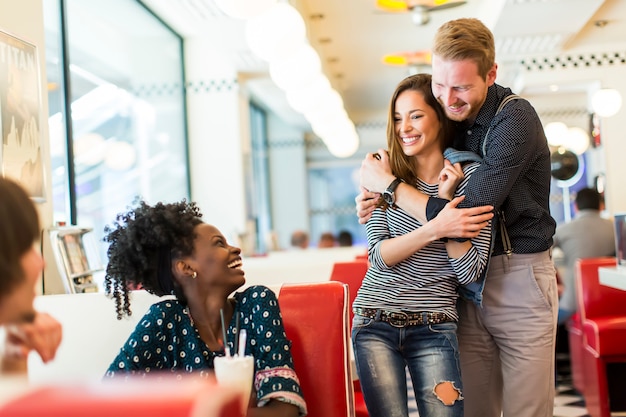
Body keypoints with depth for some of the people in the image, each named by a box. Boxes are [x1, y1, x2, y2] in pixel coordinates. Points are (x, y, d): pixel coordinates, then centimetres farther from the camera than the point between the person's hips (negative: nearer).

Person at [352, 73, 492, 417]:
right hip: (376, 322, 1)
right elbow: (379, 255, -8)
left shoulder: (471, 176, -1)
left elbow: (469, 272, -7)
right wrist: (434, 229, -22)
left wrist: (446, 200, -13)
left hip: (434, 327, 0)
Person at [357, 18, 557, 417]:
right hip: (466, 283, 6)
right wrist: (375, 196, -3)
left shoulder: (515, 119, -16)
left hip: (518, 276, -6)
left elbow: (465, 215, -22)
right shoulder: (448, 117, 5)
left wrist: (385, 182, -12)